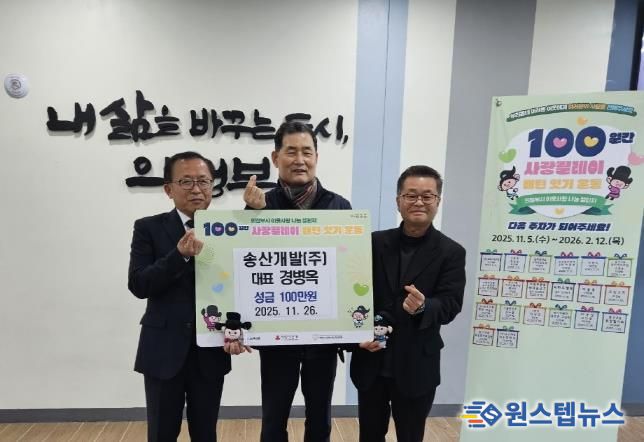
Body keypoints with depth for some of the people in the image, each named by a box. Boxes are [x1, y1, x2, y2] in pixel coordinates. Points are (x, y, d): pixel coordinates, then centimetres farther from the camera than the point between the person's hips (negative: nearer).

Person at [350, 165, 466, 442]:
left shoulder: (451, 252, -4)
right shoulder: (375, 243, 0)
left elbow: (451, 304, -12)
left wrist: (423, 307, -32)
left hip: (417, 366, -2)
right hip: (371, 361, 2)